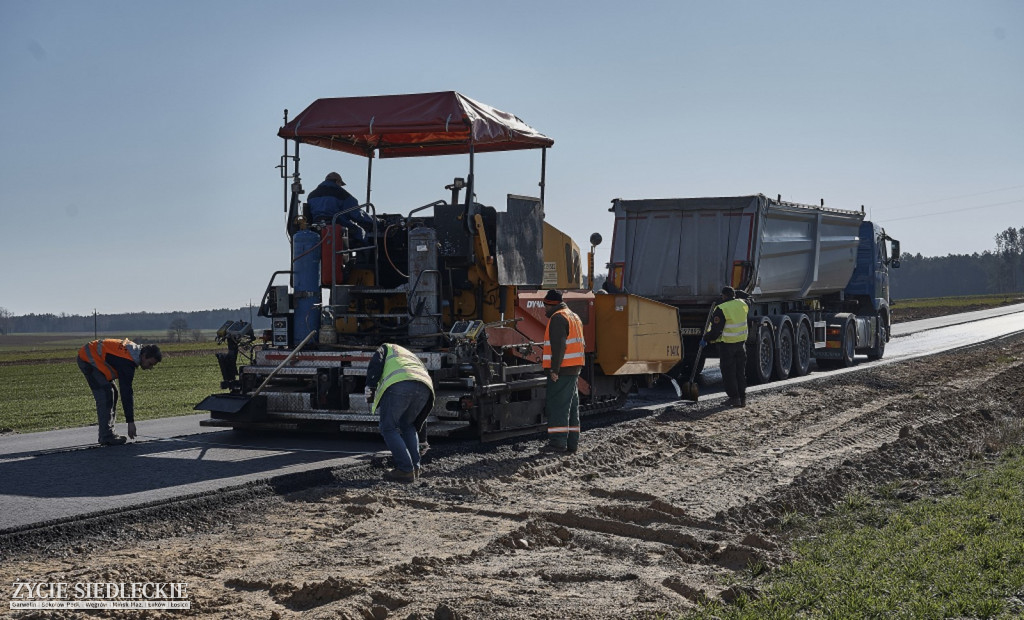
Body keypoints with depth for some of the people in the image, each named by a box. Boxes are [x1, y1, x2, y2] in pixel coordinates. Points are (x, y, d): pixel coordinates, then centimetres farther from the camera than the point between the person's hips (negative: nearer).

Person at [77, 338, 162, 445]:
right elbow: (126, 393, -29)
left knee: (112, 393, 8)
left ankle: (106, 434, 10)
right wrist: (130, 422, -27)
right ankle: (106, 436, -16)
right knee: (105, 395, -16)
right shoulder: (127, 362, -28)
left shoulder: (135, 349, -1)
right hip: (87, 360, -11)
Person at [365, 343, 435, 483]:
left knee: (389, 428, 4)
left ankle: (405, 470, -5)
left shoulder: (386, 348, 32)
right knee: (407, 425, 25)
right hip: (425, 387, 6)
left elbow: (375, 365, 11)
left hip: (399, 383, -6)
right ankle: (415, 467, 18)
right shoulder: (412, 356, 46)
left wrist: (370, 388, 3)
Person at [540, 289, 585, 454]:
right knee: (571, 405, 12)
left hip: (561, 370, -10)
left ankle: (557, 441, -12)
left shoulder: (557, 318, -10)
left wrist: (554, 369, -20)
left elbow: (559, 346, -20)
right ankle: (572, 443, 13)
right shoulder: (574, 316, 21)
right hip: (575, 368, 10)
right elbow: (581, 344, 22)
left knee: (556, 405, -9)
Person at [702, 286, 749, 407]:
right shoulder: (742, 304, 2)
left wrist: (706, 339, -4)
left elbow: (716, 330, -17)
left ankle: (734, 398, 0)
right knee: (741, 372, 13)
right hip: (741, 342, 6)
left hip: (727, 344, -6)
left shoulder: (721, 309, -17)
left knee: (729, 372, 2)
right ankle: (742, 398, 15)